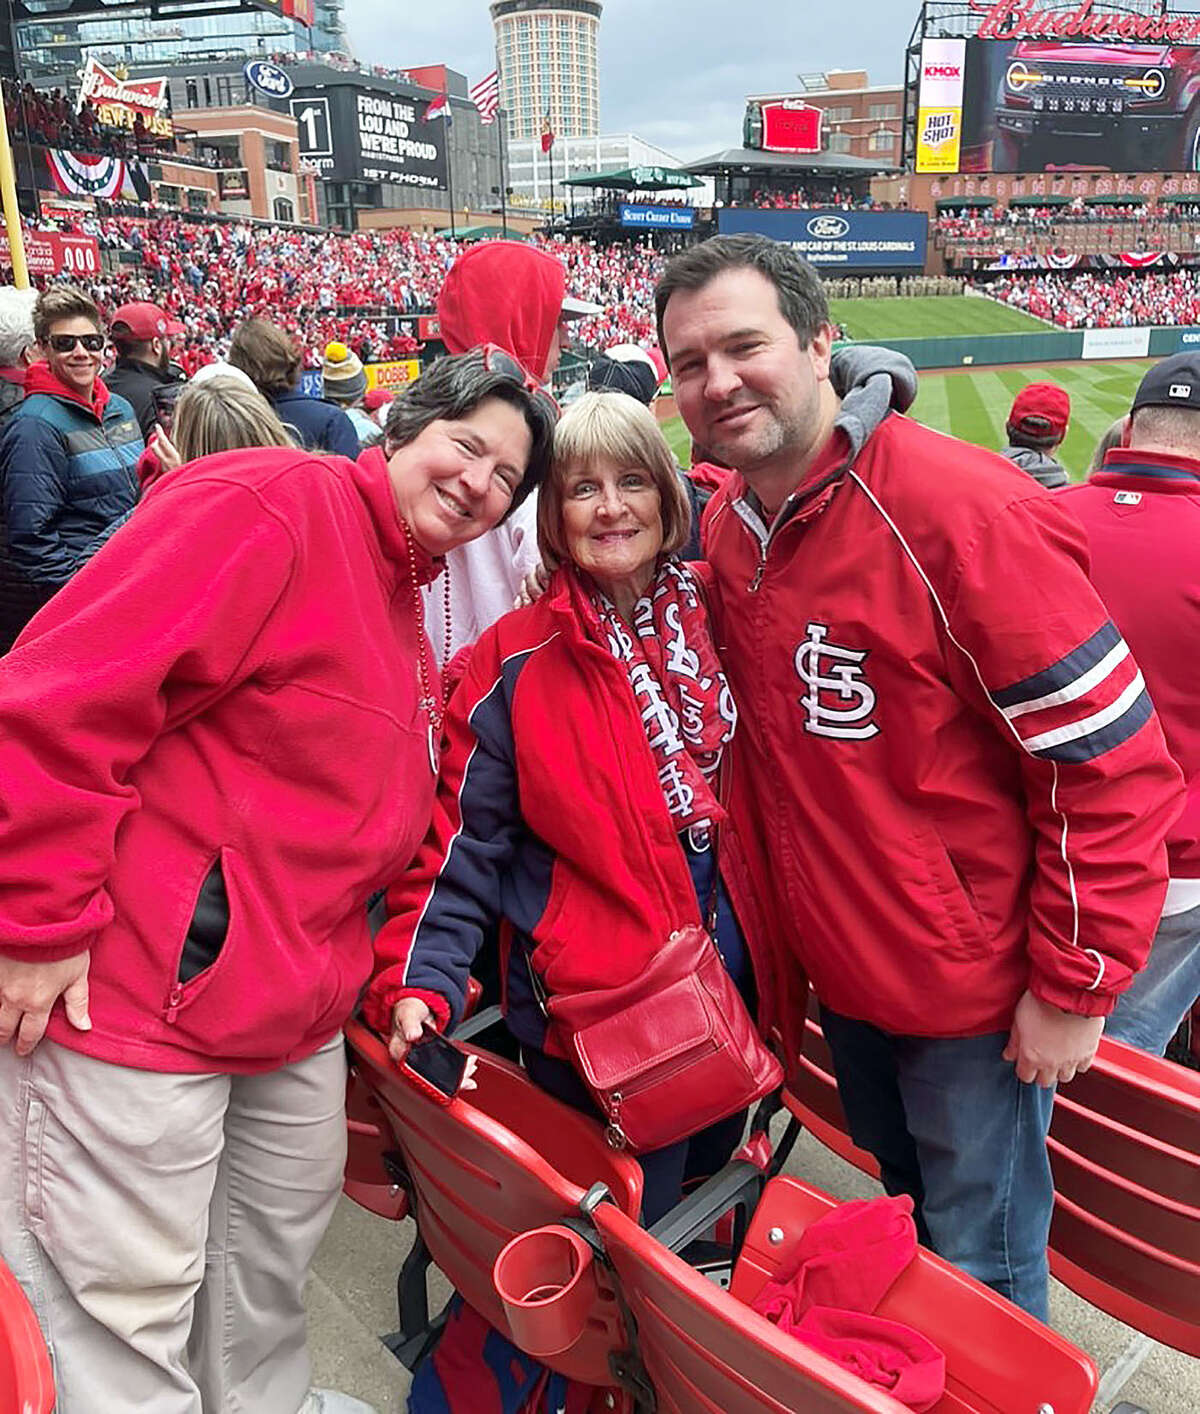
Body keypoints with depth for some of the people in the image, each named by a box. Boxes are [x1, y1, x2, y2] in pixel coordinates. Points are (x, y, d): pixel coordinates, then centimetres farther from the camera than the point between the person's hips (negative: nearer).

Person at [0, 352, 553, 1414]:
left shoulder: (409, 618, 13)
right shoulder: (270, 502, -16)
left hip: (299, 1008, 9)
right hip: (135, 991, -9)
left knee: (280, 1236, 26)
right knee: (129, 1309, 8)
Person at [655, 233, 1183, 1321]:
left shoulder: (961, 508, -23)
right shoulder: (725, 526, -1)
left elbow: (1109, 757, -21)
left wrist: (1075, 987, -16)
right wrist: (789, 923, 11)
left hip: (973, 987, -6)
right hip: (833, 968, 7)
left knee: (981, 1270, 14)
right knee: (906, 1208, 29)